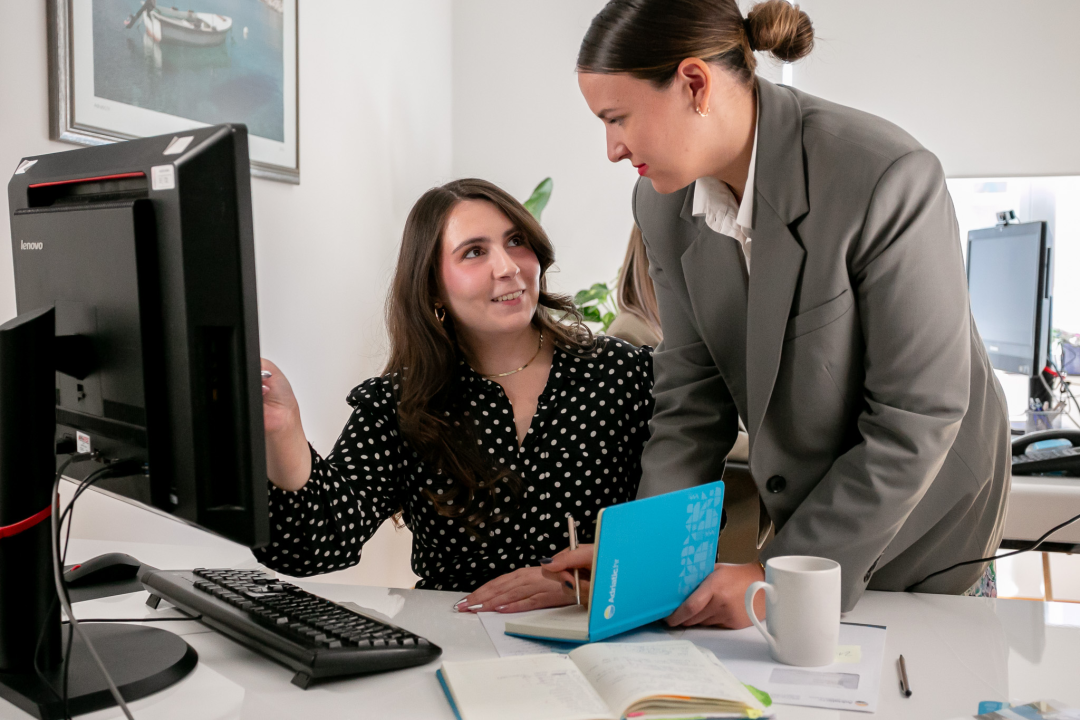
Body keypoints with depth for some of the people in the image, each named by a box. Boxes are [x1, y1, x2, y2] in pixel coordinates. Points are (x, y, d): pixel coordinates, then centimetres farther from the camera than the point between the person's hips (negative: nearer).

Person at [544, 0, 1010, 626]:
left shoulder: (888, 177, -30)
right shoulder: (662, 203, -10)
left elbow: (917, 420, -27)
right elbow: (692, 395, -7)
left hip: (928, 507, -4)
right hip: (804, 505, 5)